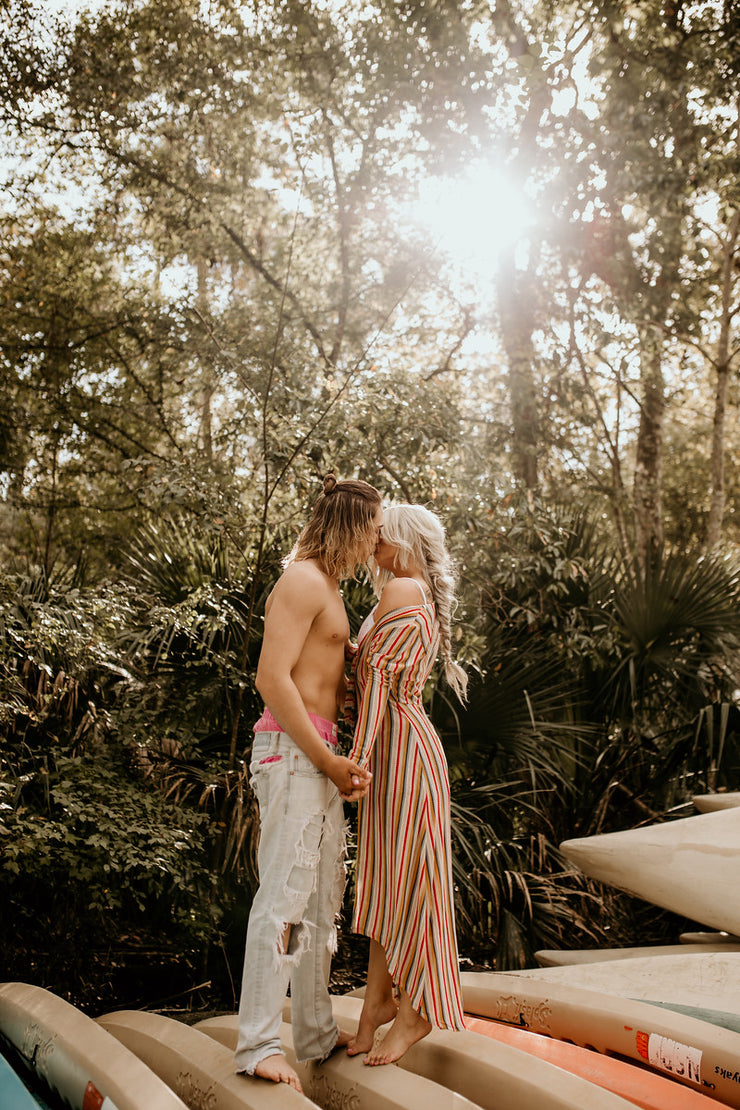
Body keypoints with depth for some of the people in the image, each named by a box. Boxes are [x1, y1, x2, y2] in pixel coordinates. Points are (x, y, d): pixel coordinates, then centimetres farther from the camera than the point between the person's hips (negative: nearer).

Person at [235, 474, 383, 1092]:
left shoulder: (328, 586, 21)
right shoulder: (304, 580, -10)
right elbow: (273, 679, -19)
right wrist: (328, 760, -17)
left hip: (319, 754, 10)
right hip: (291, 749, -10)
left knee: (323, 899, 13)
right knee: (285, 896, -8)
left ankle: (317, 1034, 23)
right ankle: (258, 1044, 0)